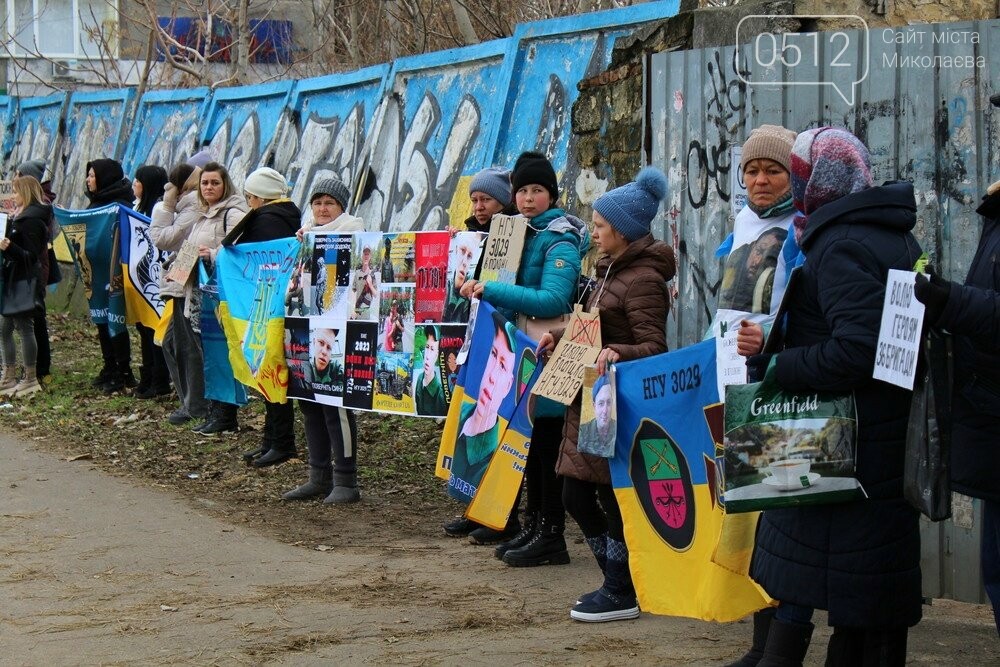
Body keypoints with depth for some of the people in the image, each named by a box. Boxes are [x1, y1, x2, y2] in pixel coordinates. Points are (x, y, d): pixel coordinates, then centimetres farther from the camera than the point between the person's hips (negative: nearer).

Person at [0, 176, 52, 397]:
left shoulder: (32, 220, -16)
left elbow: (31, 256, -20)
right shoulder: (22, 217, 14)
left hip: (24, 283, -10)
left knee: (24, 328, -4)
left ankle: (30, 379, 4)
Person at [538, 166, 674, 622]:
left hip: (620, 404, -10)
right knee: (575, 495, 10)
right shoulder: (612, 271, 16)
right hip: (592, 400, 10)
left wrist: (618, 355, -36)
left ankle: (622, 594, 8)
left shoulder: (643, 279, -14)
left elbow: (653, 348, -19)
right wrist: (559, 339, 13)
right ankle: (618, 582, 21)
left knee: (613, 497, -3)